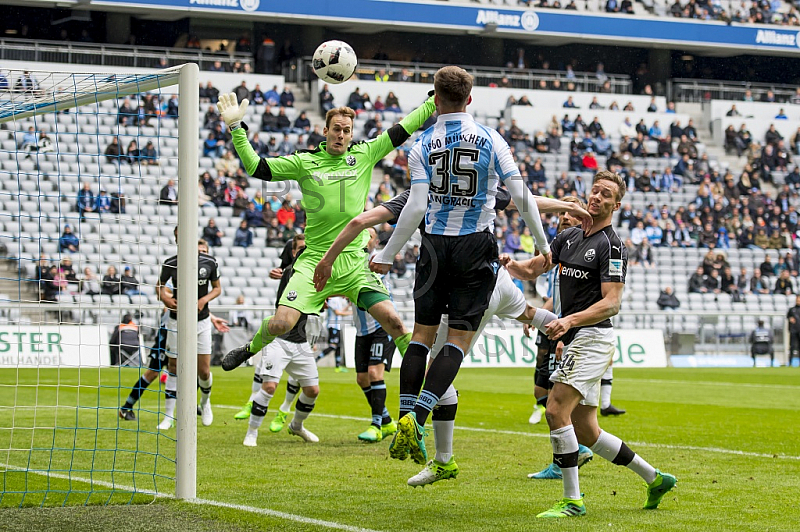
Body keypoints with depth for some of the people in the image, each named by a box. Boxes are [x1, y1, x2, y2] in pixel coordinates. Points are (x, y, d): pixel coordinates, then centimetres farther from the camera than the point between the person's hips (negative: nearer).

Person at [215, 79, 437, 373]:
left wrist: (436, 100, 6)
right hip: (314, 259, -1)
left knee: (392, 320, -13)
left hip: (354, 262, 1)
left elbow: (403, 129, 9)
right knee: (281, 323, -12)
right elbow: (255, 167, 0)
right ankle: (252, 347, 22)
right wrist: (236, 127, -8)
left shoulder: (365, 155, 7)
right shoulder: (305, 162, 3)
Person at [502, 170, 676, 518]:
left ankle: (572, 500, -13)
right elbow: (532, 270, 15)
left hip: (593, 337, -9)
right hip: (575, 341, 9)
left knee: (557, 410, -19)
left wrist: (570, 320, -29)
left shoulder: (611, 246, -10)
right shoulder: (569, 237, 15)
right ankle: (655, 479, 24)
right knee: (585, 432, 10)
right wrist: (510, 264, -8)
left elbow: (611, 303, -17)